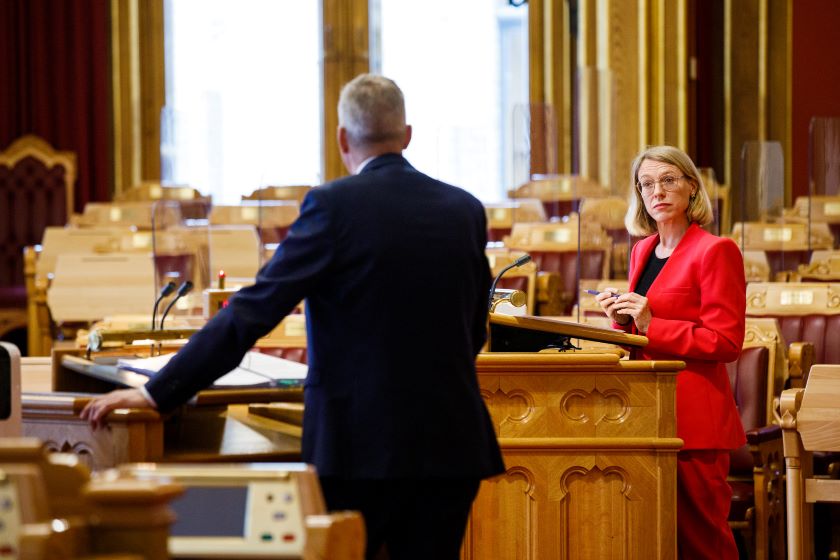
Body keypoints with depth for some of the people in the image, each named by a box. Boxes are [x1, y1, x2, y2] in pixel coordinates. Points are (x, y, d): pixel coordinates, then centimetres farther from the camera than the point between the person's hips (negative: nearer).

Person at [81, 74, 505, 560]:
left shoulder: (333, 206, -9)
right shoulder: (466, 210, 6)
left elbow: (253, 310, -13)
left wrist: (158, 393, -9)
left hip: (359, 446, -4)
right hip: (451, 444, 4)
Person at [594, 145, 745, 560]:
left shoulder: (716, 251, -7)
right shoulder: (642, 251, 17)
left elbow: (726, 341, -13)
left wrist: (651, 326, -15)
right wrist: (623, 319, 4)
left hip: (694, 416, -7)